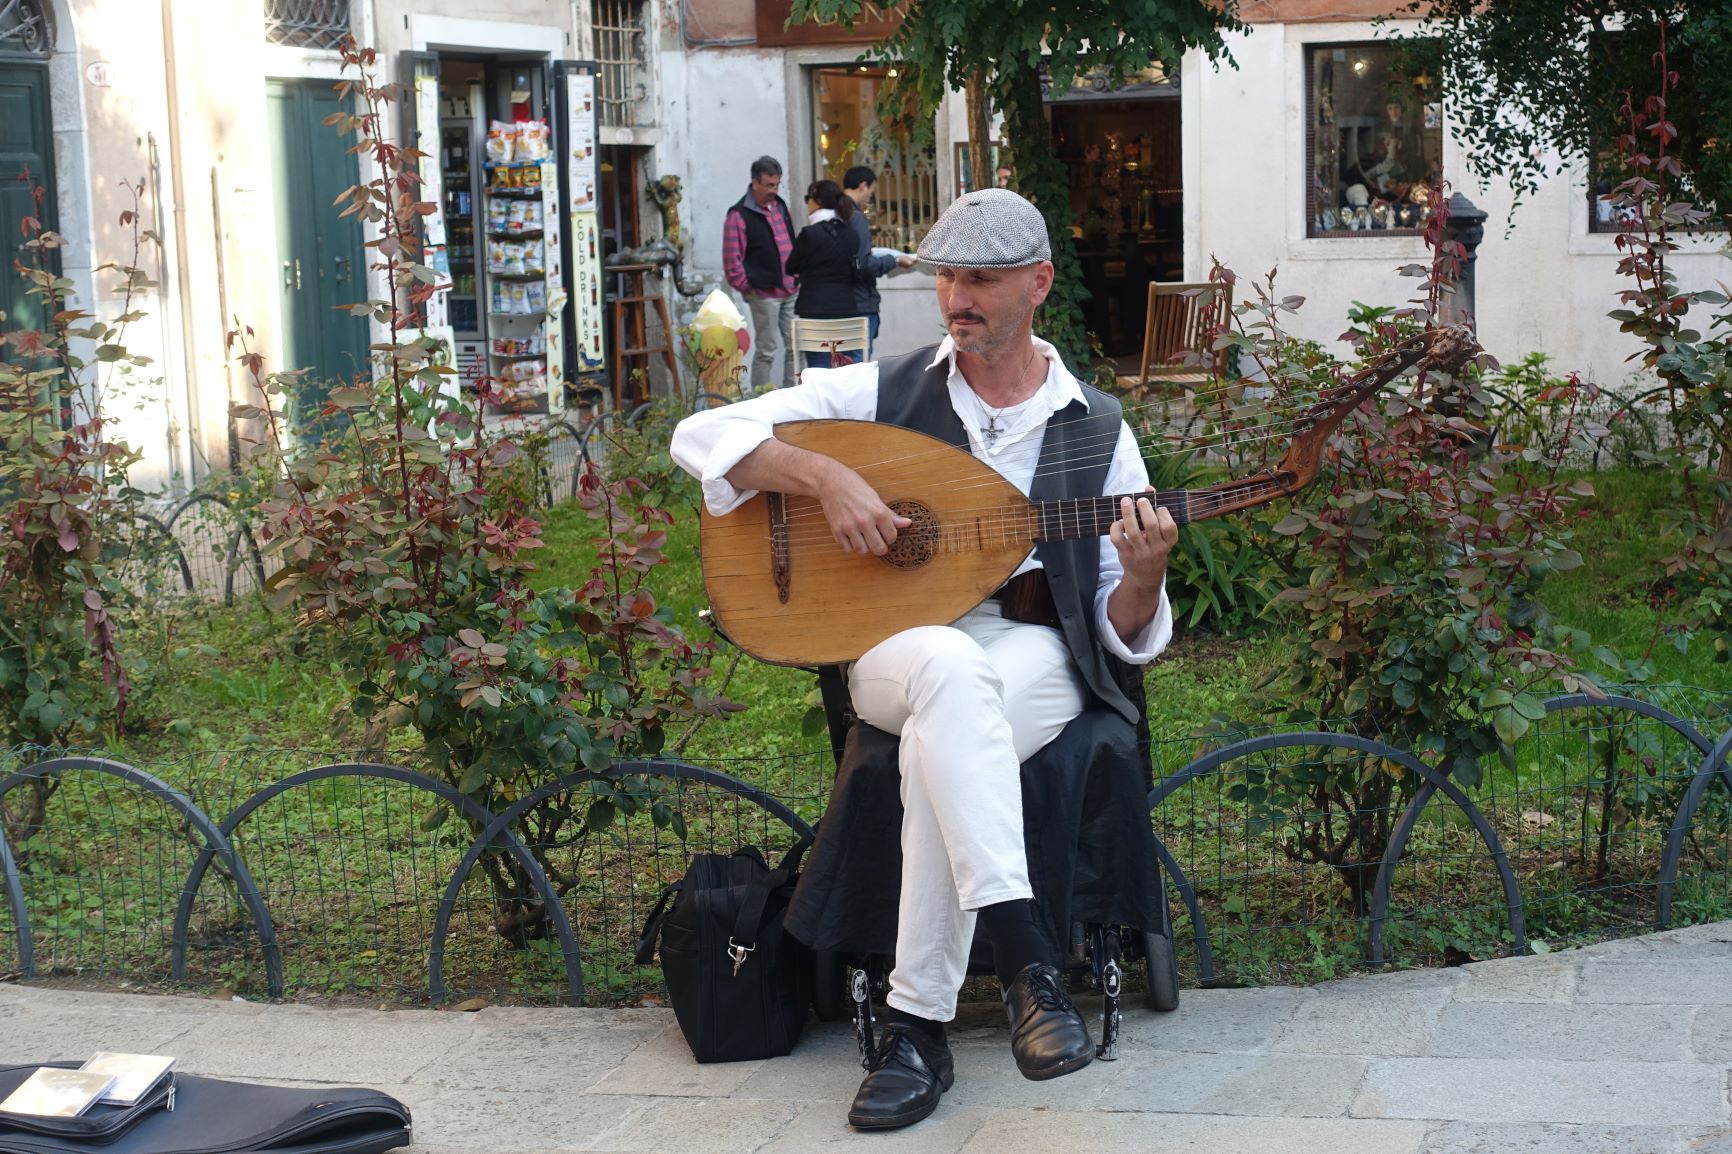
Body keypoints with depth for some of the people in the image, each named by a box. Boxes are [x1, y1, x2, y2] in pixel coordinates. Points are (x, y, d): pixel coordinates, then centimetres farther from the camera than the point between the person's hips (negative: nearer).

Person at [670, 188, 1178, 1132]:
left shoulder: (1097, 431, 8)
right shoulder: (882, 391, 7)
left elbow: (1124, 635, 7)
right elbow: (703, 434, -1)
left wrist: (1143, 575, -17)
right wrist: (826, 476, -16)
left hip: (1037, 657, 0)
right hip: (895, 646, 0)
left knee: (940, 741, -36)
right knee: (951, 668, -39)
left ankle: (917, 1027, -31)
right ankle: (1027, 961, -43)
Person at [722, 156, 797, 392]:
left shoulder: (781, 207, 14)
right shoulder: (739, 215, -8)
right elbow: (732, 261, -11)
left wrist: (798, 277, 14)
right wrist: (748, 288, -8)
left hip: (791, 291, 7)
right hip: (764, 293, -7)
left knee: (795, 347, 7)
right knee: (766, 351, -3)